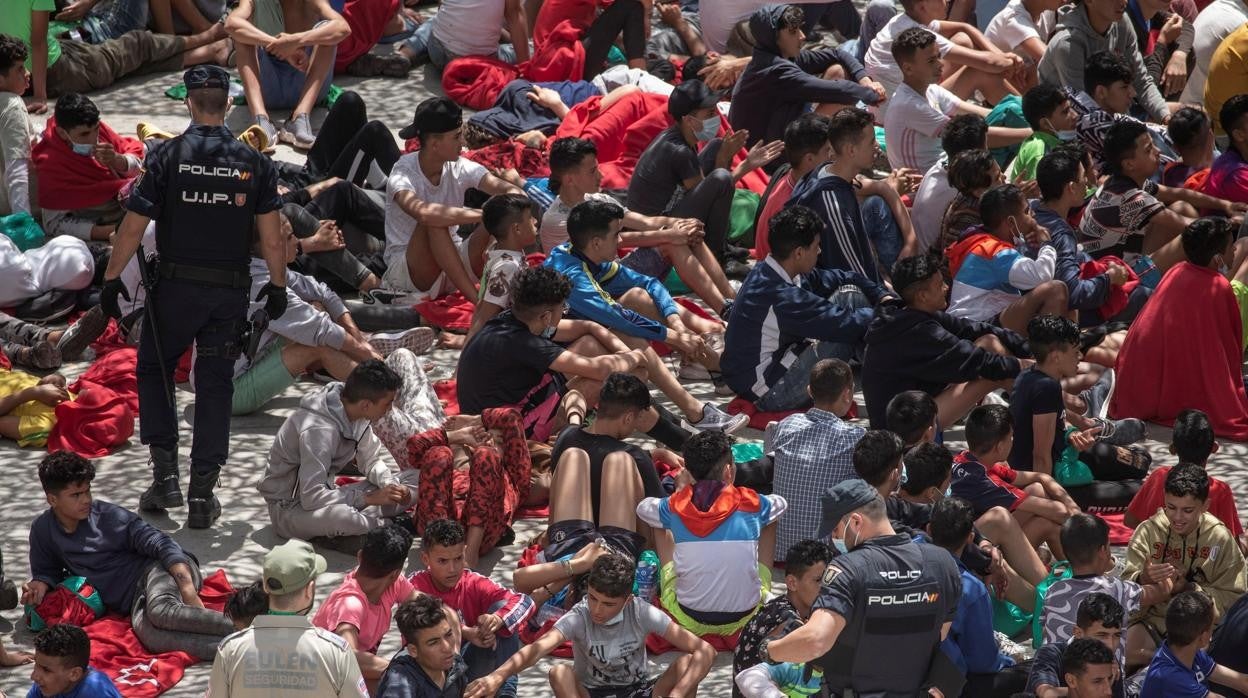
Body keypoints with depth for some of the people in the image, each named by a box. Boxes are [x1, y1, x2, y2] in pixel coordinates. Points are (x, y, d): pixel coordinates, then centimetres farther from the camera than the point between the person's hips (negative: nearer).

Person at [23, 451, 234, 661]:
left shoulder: (107, 516, -4)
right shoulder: (42, 530, 8)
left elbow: (161, 544, -9)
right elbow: (47, 572, 25)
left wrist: (188, 590, -23)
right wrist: (40, 585, -2)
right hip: (135, 601, 3)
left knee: (160, 611, -42)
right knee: (146, 632, -37)